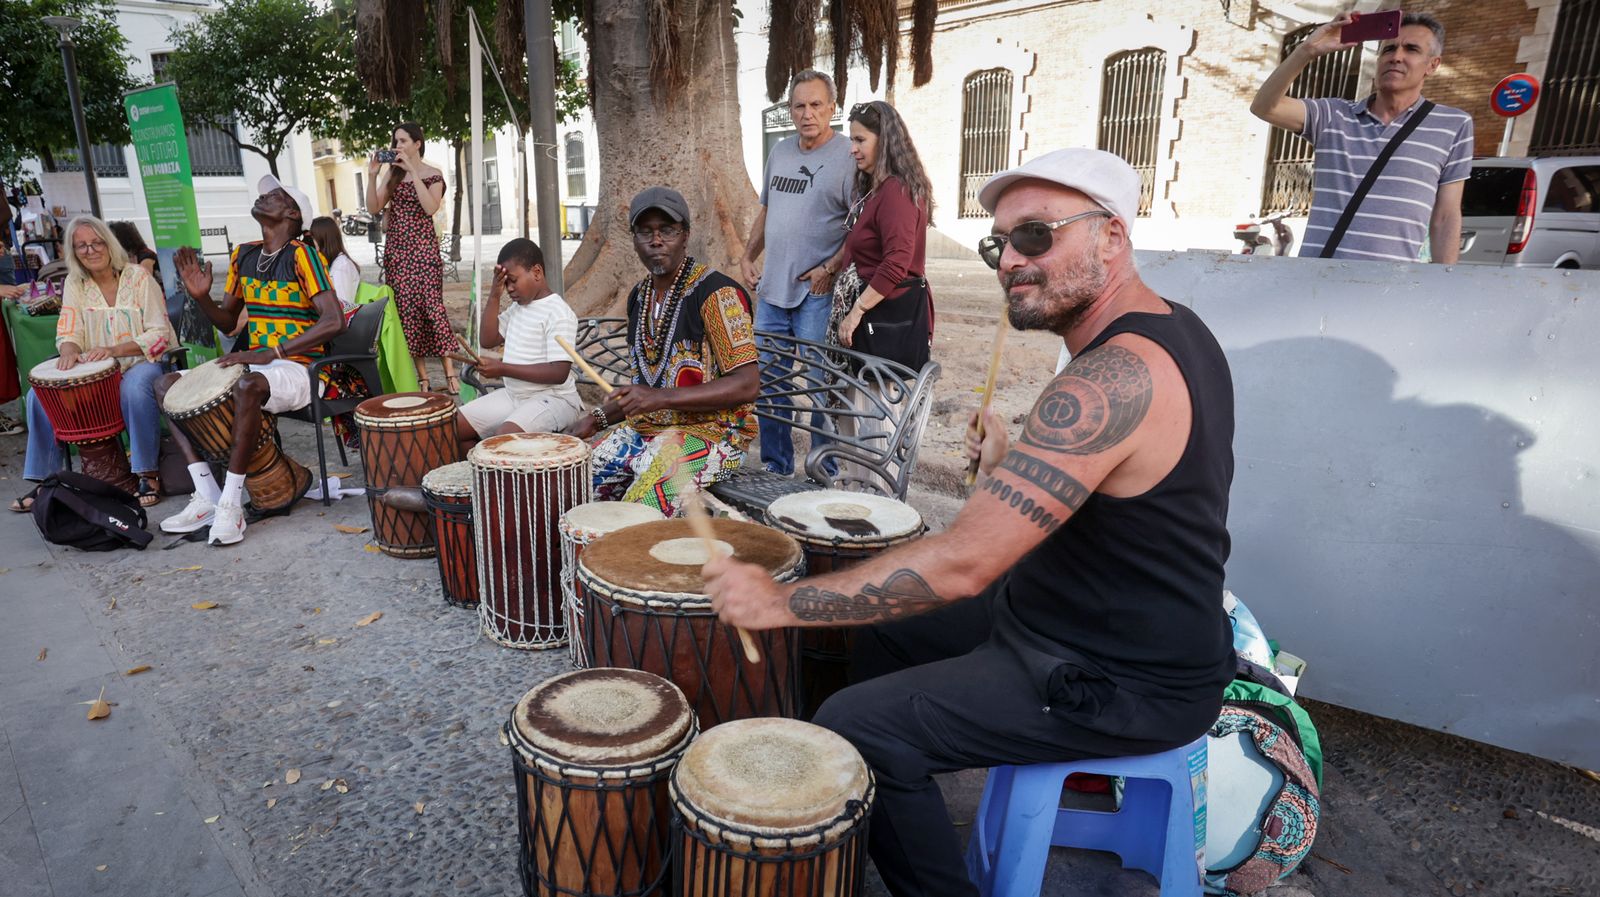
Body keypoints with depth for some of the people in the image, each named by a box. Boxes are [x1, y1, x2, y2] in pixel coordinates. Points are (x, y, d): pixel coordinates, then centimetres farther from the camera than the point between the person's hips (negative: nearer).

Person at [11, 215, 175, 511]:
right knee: (39, 394, -13)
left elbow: (160, 334, -11)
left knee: (135, 388, -37)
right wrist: (69, 351, -23)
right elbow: (69, 331, 1)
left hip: (142, 362, -5)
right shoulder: (74, 284, 7)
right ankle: (43, 479, 0)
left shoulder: (138, 277, -6)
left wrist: (114, 350, -25)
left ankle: (148, 474, -26)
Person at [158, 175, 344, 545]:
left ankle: (231, 505, -26)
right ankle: (207, 497, -7)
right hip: (255, 365, 8)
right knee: (169, 384, 1)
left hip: (299, 370, -8)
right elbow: (227, 321, 17)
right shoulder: (244, 255, 12)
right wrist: (201, 296, -4)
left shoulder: (302, 255, -11)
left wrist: (272, 353, -26)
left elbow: (334, 321, -22)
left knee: (247, 386, -38)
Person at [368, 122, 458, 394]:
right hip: (395, 247, 5)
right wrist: (372, 177, -5)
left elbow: (430, 208, -16)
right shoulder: (393, 174, 13)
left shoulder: (433, 174, 1)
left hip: (422, 246, -5)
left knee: (431, 305, -13)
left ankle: (450, 373, -9)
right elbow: (375, 208, 7)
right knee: (406, 309, 1)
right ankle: (422, 376, 4)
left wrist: (413, 172, -16)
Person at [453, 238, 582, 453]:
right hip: (513, 395, 9)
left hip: (552, 399, -9)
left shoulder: (558, 314, -17)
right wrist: (494, 296, 2)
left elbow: (559, 373, -23)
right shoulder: (517, 307, 10)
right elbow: (489, 340, 13)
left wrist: (503, 368, -24)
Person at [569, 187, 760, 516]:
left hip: (710, 430, -8)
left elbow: (747, 385, -20)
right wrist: (599, 418, 7)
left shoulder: (716, 292, -14)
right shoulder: (640, 296, 12)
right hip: (644, 427, 8)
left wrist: (661, 398, -25)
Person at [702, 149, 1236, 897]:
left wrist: (781, 602, -25)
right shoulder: (1172, 331, 3)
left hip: (1118, 684, -10)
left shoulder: (1114, 379, -29)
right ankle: (900, 832, 36)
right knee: (887, 632, 17)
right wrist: (1012, 466, 7)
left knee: (853, 729, -11)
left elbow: (960, 566, -32)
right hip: (1137, 631, 10)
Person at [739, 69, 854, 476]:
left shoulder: (847, 157, -8)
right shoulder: (780, 151, 14)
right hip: (771, 290, 7)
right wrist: (747, 257, 14)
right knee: (769, 382, 12)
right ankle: (775, 467, 26)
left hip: (818, 294, -7)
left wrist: (830, 268, -18)